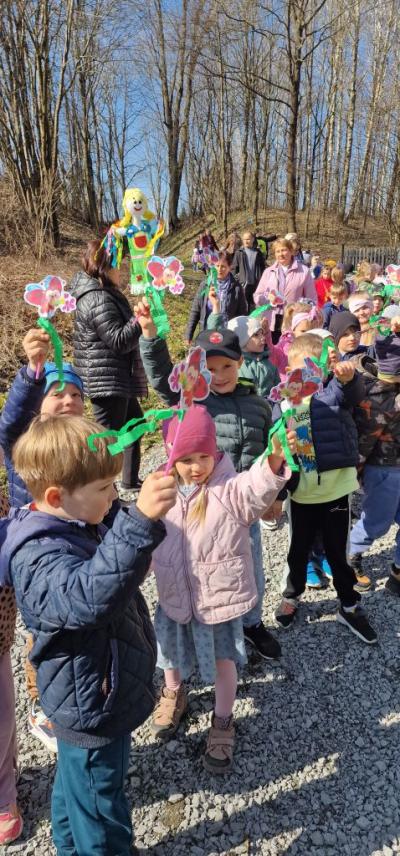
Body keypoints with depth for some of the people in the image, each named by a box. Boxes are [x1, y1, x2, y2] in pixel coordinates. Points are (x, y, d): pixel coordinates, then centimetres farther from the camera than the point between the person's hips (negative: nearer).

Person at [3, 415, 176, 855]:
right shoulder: (40, 557, -34)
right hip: (92, 708, -10)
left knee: (77, 787, 32)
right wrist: (141, 521, -65)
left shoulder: (73, 527, -1)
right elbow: (90, 595, -56)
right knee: (100, 806, 14)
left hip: (98, 699, 10)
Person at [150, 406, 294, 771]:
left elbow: (259, 487, -43)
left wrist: (276, 457, -61)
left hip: (220, 594, -4)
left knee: (223, 659, 12)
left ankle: (223, 722, 37)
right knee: (173, 650, 25)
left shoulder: (230, 489, -21)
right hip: (176, 593, 4)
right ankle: (174, 694, 56)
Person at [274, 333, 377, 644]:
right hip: (302, 493, 2)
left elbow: (354, 393, -31)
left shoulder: (334, 392, -8)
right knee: (299, 549, 19)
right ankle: (292, 596, 42)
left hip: (336, 489, -2)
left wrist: (348, 377, -54)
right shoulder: (283, 402, -2)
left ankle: (350, 607, 33)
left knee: (337, 551, 12)